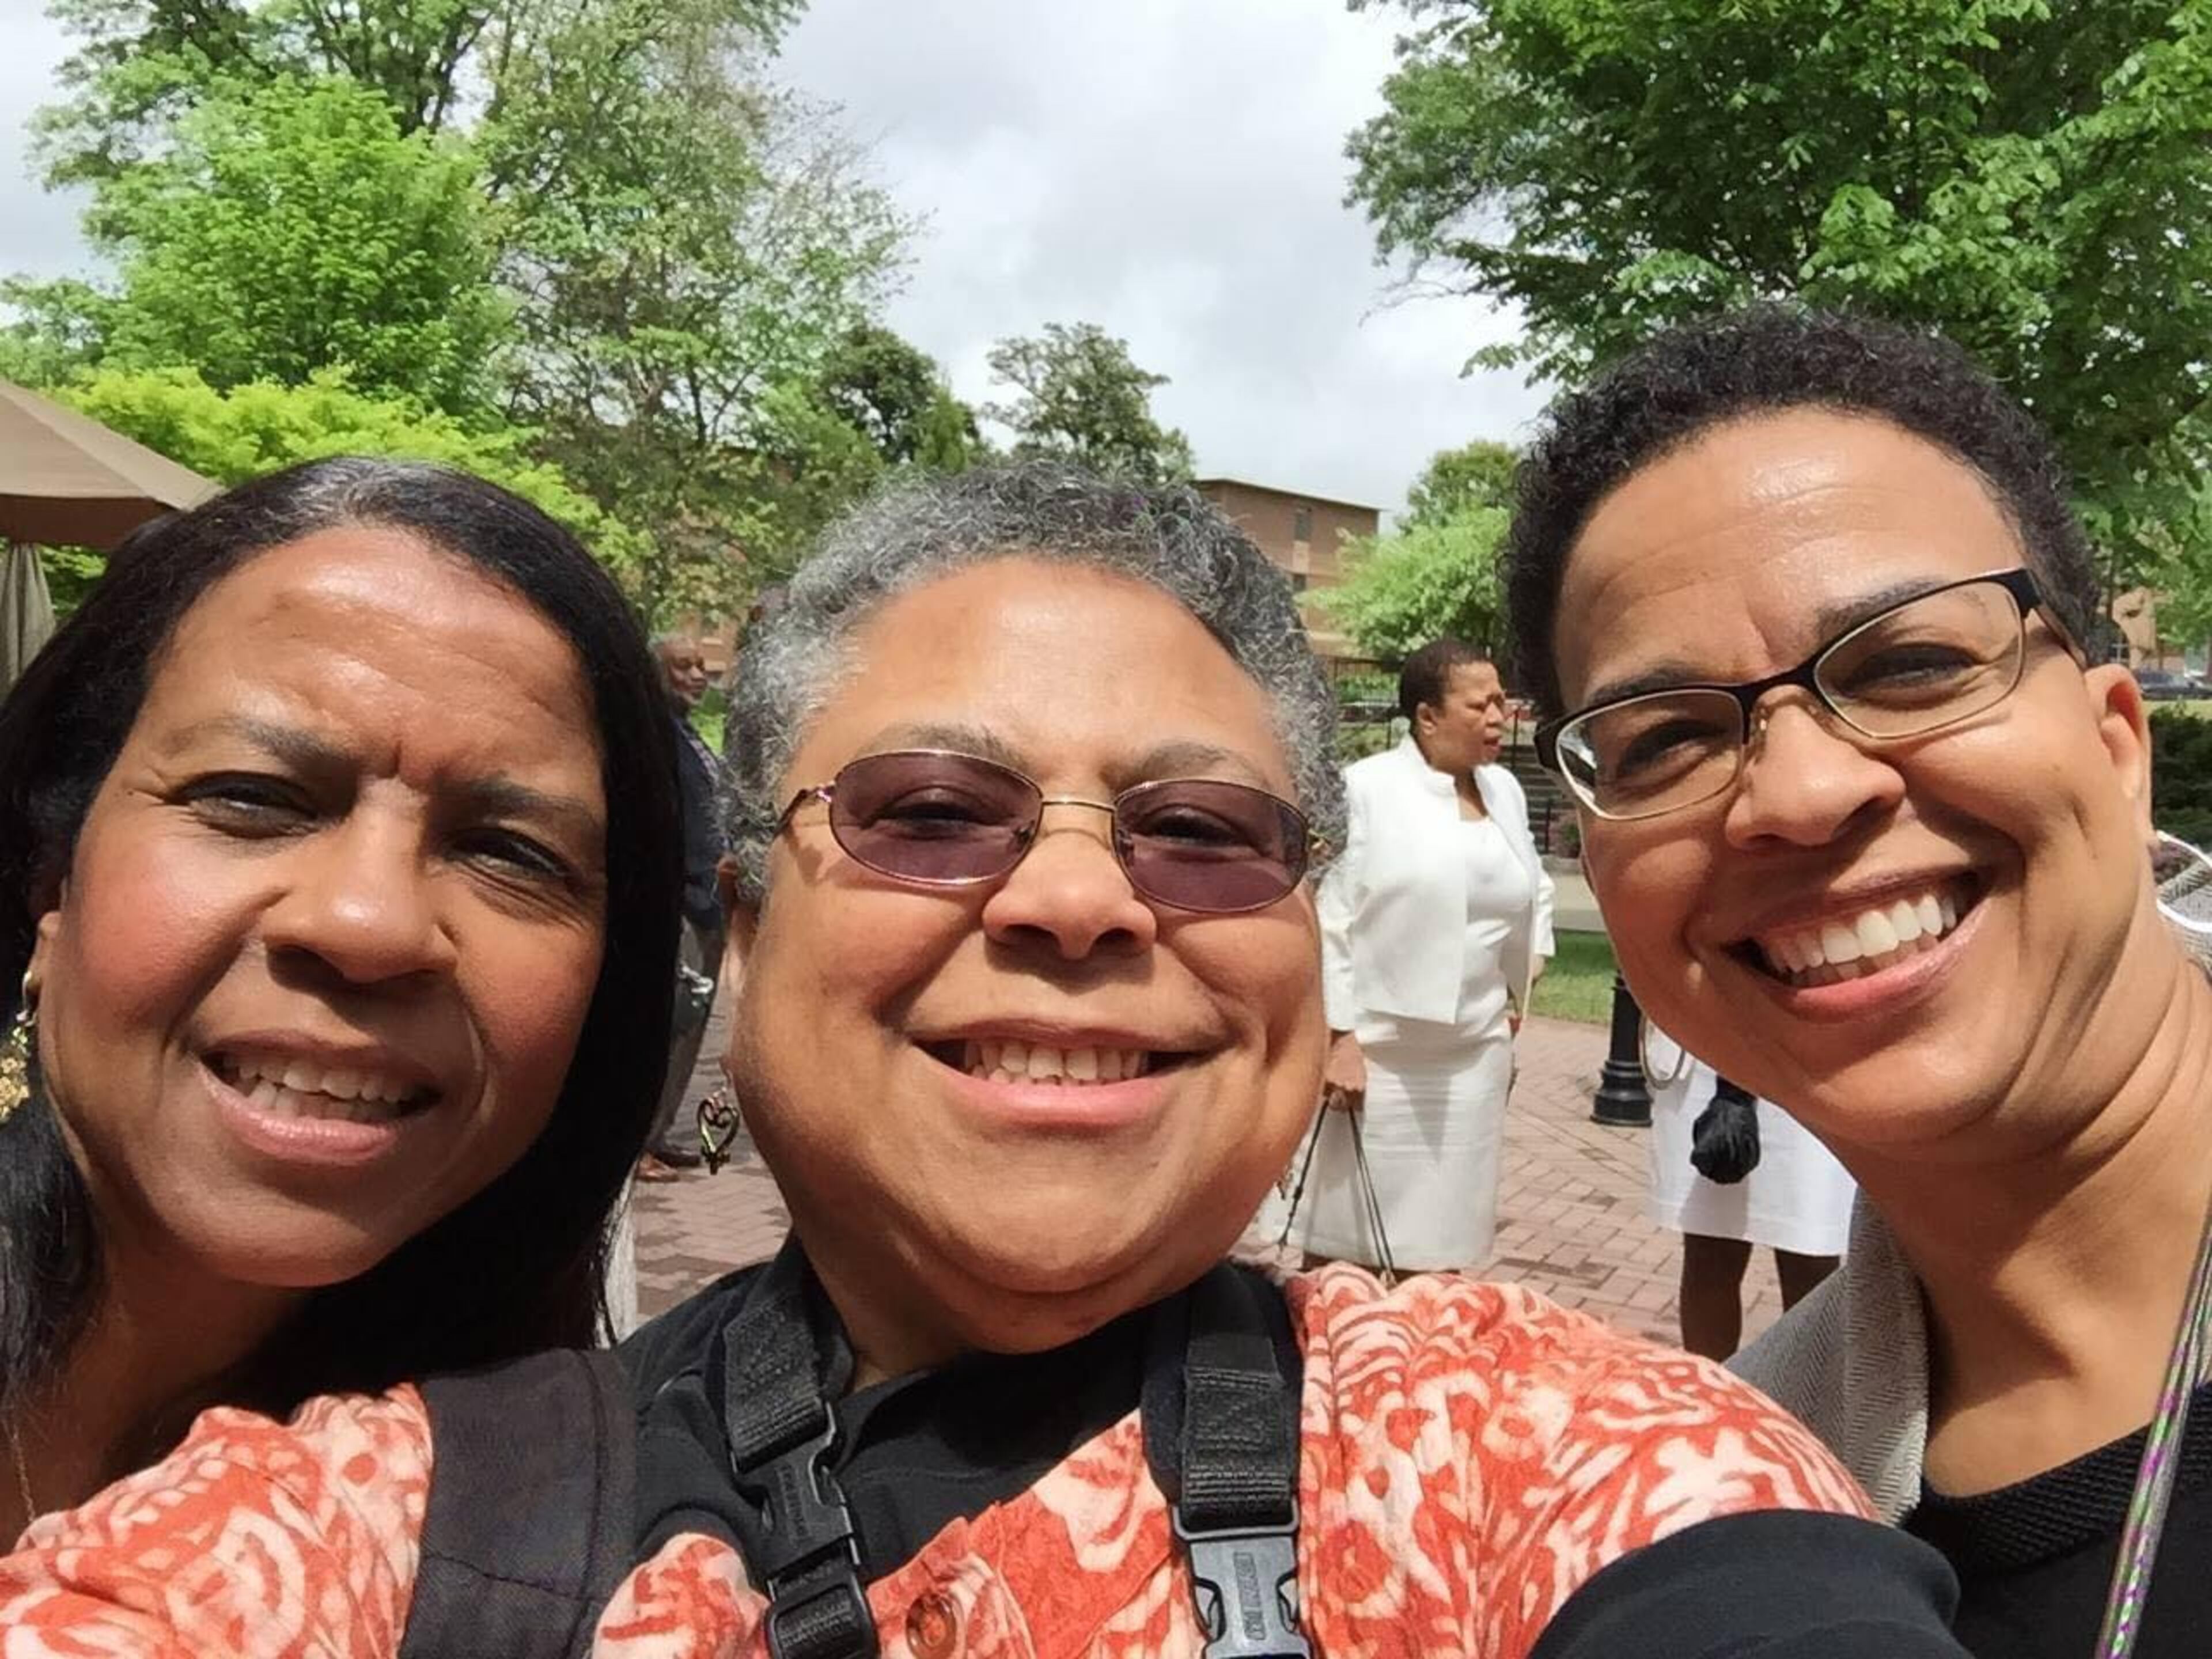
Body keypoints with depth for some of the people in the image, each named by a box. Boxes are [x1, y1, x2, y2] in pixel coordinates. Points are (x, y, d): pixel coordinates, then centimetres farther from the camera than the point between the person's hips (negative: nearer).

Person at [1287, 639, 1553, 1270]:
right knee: (1344, 1249, 3)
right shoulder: (1365, 788, -8)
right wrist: (1339, 1038, -16)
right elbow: (1327, 921, -11)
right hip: (1371, 1051, -5)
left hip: (1473, 1057, 5)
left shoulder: (1506, 791, 10)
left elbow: (1534, 894, 25)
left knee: (1440, 1254, 9)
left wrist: (1518, 993, 18)